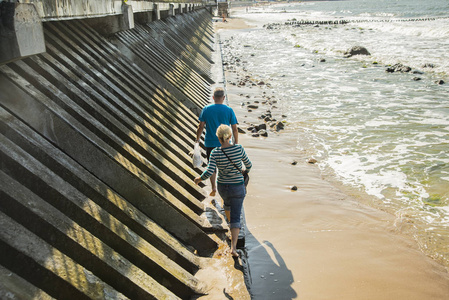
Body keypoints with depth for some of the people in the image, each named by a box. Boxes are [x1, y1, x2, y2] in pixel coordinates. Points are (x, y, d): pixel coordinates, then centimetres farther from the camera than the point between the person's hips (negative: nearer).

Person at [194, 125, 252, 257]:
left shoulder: (215, 153, -15)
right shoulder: (239, 149, -15)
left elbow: (209, 172, -22)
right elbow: (248, 164, 0)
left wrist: (199, 179, -1)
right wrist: (246, 171, 23)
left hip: (222, 187, 2)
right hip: (237, 188, -2)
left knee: (227, 202, 36)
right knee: (235, 217, 2)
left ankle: (231, 222, 62)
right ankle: (233, 247, -10)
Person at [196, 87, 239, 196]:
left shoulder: (206, 109, -5)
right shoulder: (229, 110, -6)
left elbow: (201, 126, -4)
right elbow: (235, 129, -4)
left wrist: (197, 139, 9)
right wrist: (236, 142, 7)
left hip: (210, 143, 0)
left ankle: (213, 188, 15)